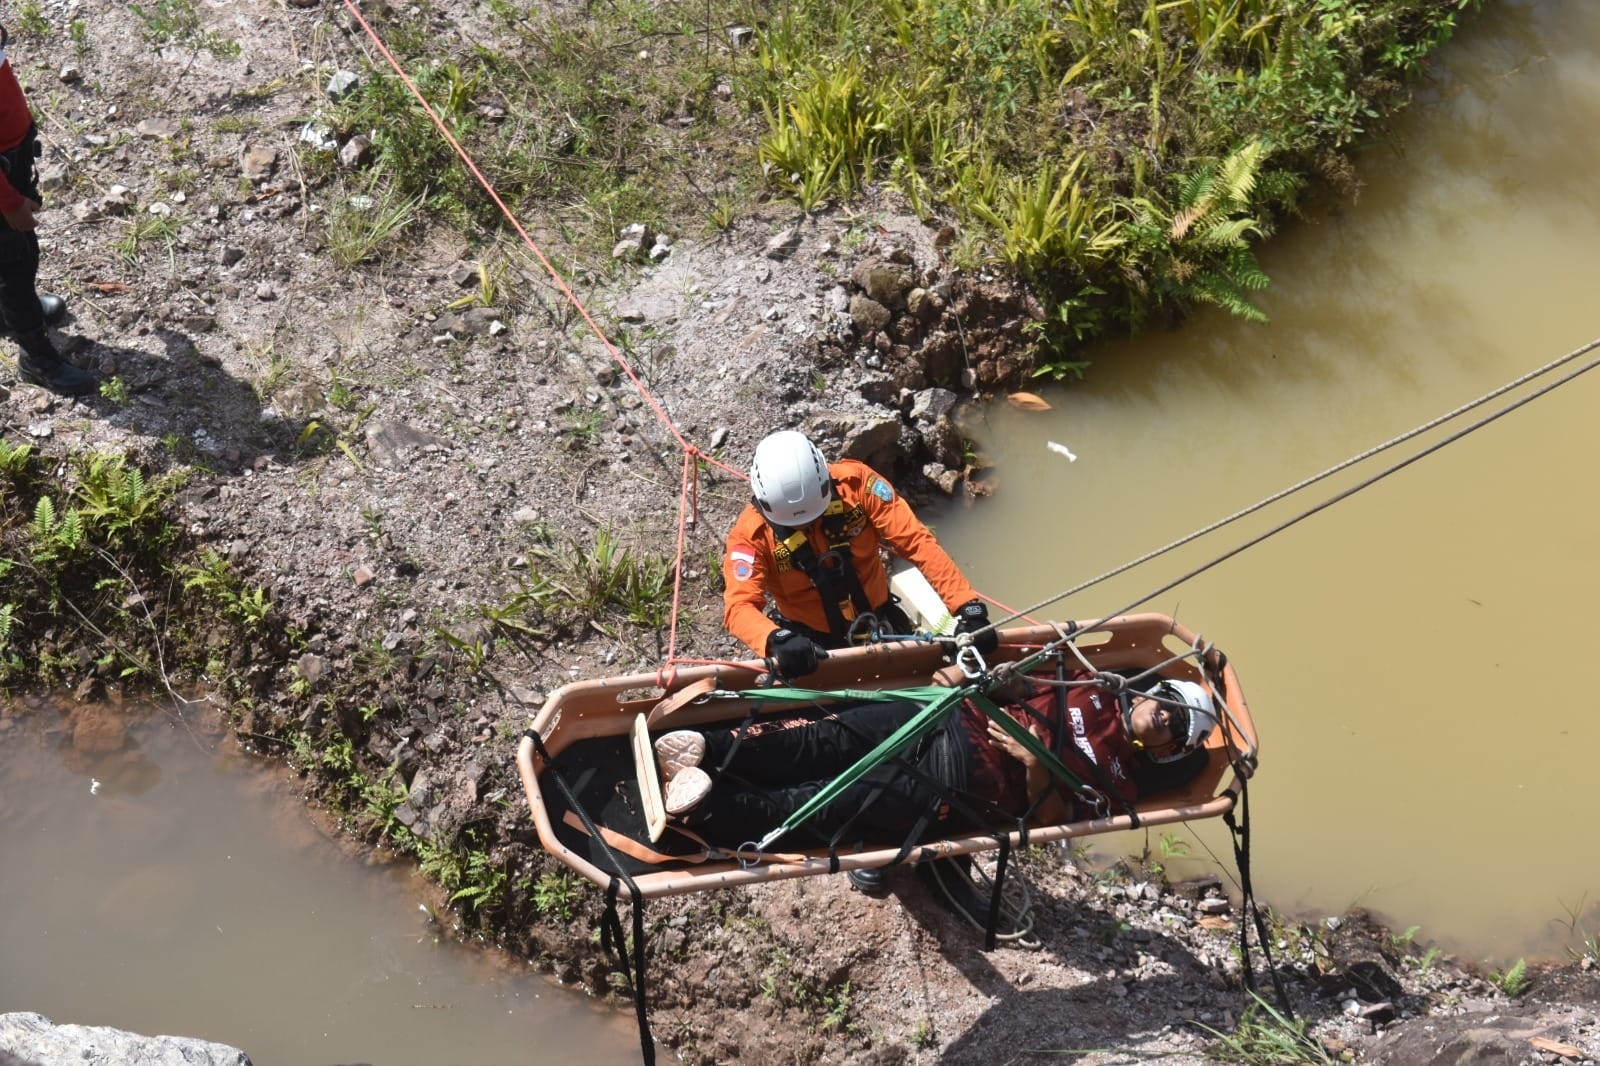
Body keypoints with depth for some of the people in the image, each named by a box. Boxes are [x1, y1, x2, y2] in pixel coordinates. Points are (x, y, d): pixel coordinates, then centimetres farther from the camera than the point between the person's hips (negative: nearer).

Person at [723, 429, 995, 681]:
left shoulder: (855, 482, -18)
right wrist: (777, 640, -52)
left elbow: (916, 542, -20)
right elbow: (739, 605, -30)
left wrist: (967, 606, -30)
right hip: (810, 642, -1)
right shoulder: (751, 532, -21)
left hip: (878, 625, 2)